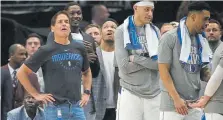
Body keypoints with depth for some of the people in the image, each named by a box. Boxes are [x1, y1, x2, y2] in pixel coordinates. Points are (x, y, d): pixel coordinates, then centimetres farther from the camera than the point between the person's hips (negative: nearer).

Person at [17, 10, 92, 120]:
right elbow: (21, 73, 2)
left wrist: (87, 93, 14)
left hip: (77, 107, 4)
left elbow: (86, 72, 28)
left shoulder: (79, 49, 11)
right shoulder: (46, 51, -1)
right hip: (55, 108, -4)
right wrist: (36, 94, -1)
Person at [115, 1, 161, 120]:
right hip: (131, 93, -3)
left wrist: (136, 58, -10)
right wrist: (150, 61, -8)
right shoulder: (122, 31, -3)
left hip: (154, 93, 3)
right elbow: (124, 66, -11)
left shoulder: (155, 31, 7)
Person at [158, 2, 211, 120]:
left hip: (195, 103, 6)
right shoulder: (170, 38, -7)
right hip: (172, 103, -6)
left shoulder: (201, 41, 12)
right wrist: (176, 99, -17)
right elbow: (163, 70, -11)